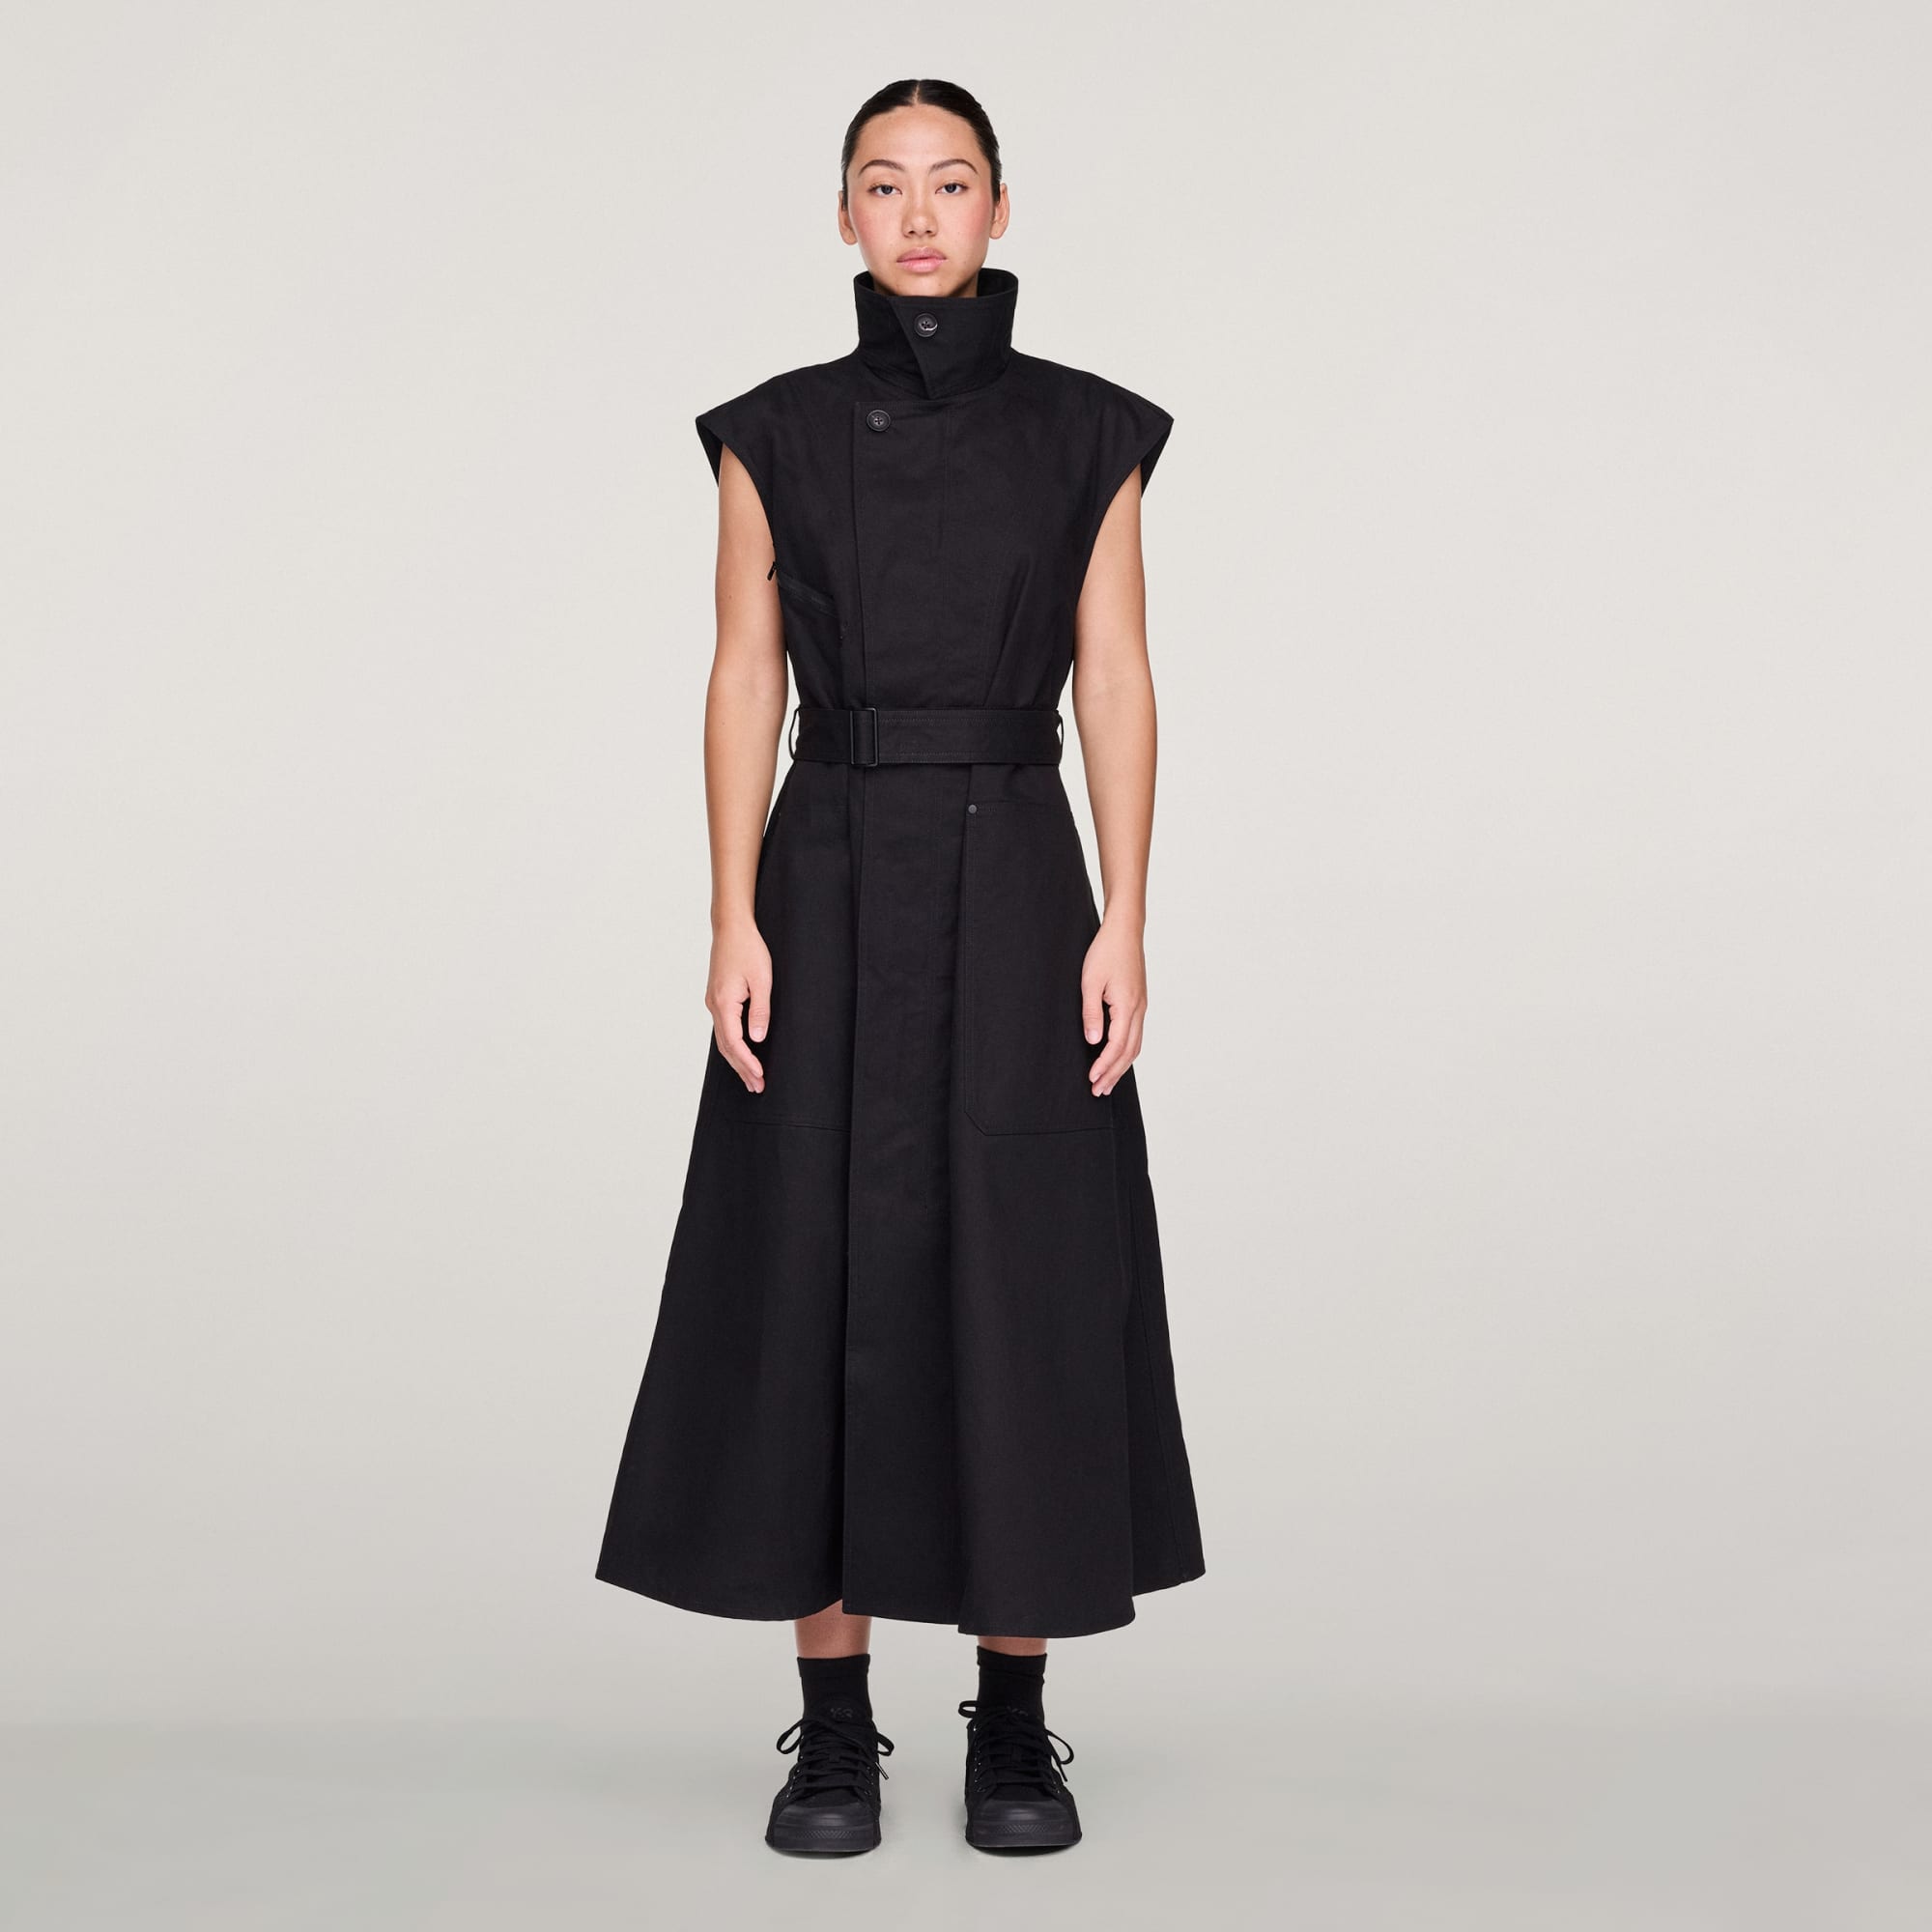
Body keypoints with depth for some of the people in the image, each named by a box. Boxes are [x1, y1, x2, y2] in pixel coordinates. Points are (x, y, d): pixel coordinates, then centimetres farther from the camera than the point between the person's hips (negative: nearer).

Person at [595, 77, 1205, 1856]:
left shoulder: (1089, 433, 5)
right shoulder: (775, 435, 5)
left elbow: (1117, 685, 2)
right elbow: (744, 688, 2)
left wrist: (1124, 923, -7)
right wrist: (736, 924, -7)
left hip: (1016, 896, 0)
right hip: (829, 891, 0)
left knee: (1028, 1293, 1)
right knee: (816, 1288, 1)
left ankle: (1017, 1724, 15)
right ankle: (836, 1730, 14)